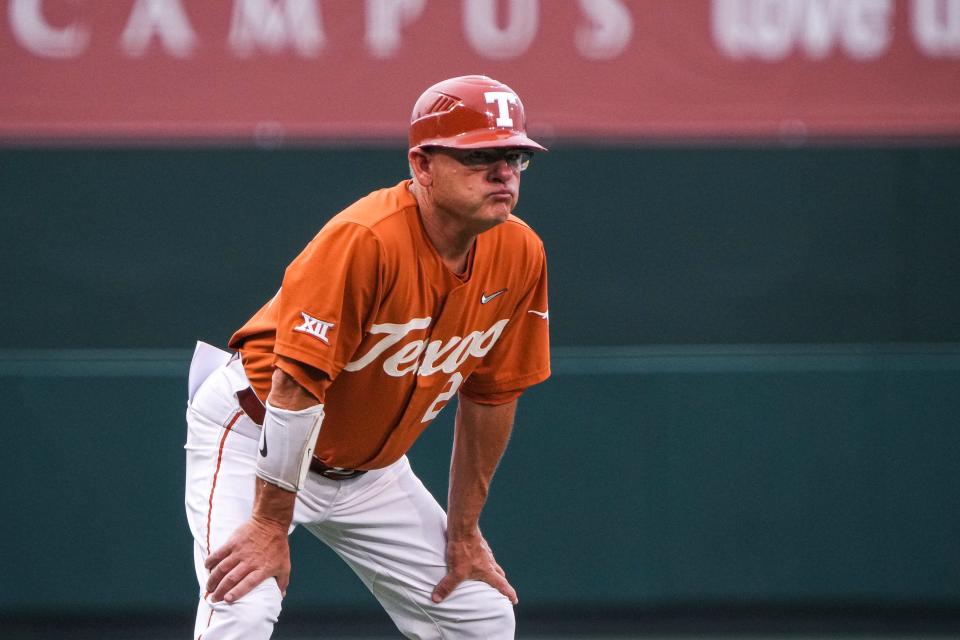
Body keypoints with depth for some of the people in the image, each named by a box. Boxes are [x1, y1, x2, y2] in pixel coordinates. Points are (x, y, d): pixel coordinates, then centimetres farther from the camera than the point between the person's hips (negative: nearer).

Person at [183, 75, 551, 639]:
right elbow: (296, 386, -30)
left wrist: (464, 532, 7)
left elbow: (490, 395, 3)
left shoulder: (520, 254, -9)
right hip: (256, 436, -7)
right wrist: (270, 526, -29)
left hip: (369, 463, 7)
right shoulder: (365, 240, -31)